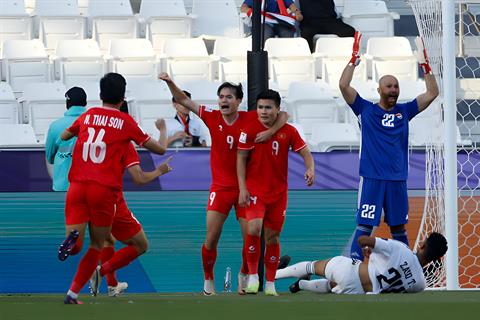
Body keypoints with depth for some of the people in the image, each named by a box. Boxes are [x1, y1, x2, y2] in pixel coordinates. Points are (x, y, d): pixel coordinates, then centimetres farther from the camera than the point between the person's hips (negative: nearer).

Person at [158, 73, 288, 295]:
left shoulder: (250, 119, -7)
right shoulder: (212, 117, -2)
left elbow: (283, 115, -4)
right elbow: (184, 101, 4)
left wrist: (270, 131, -20)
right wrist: (170, 82, -10)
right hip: (220, 187, 1)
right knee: (211, 238, -7)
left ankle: (244, 275, 26)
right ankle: (208, 280, 12)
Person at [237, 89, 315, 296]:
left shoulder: (288, 131, -1)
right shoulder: (250, 129, -7)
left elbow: (305, 153, 2)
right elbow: (241, 159, -4)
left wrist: (310, 169, -20)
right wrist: (242, 189, -11)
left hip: (278, 192, 3)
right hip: (255, 190, -3)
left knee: (273, 236, 7)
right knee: (254, 229, -22)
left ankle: (270, 284, 17)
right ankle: (253, 276, -7)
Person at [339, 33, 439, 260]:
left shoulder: (404, 112, 10)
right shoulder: (366, 109, 3)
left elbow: (432, 93, 9)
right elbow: (344, 86, -7)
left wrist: (425, 65, 1)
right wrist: (354, 60, -10)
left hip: (397, 180, 3)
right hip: (371, 179, -3)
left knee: (398, 227, 11)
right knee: (365, 225, -8)